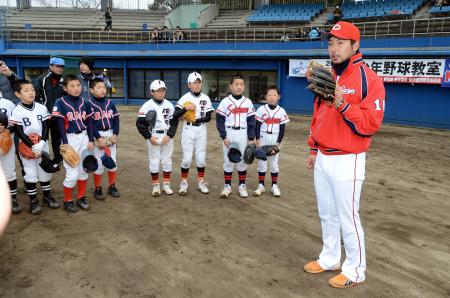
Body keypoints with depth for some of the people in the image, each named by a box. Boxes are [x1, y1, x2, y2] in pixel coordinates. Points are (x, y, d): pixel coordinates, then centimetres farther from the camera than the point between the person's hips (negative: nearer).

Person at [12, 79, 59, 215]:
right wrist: (33, 146, -20)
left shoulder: (42, 108, -2)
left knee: (45, 171, 11)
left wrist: (41, 143, -16)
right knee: (30, 174, 3)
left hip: (42, 146, 3)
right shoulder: (17, 112, -11)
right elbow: (19, 133, -13)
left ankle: (47, 197, 25)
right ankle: (33, 201, 14)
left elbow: (45, 127, -2)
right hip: (26, 147, -3)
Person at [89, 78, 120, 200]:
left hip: (110, 135, 5)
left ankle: (112, 187, 25)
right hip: (97, 136, -4)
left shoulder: (110, 103, 6)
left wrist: (115, 134, -7)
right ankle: (97, 189, 16)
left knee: (113, 162, 10)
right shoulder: (90, 104, -8)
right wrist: (98, 138, -19)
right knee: (98, 164, 1)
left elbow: (116, 119, 4)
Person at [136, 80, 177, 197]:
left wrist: (169, 135, -7)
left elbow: (174, 122, 6)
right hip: (153, 137, -3)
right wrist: (149, 137, -11)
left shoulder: (169, 105, 4)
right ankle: (155, 185, 15)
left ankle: (166, 184, 20)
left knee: (167, 160, 8)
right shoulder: (147, 106, -6)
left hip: (167, 136, 3)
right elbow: (140, 123, -6)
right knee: (154, 161, 3)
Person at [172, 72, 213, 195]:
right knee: (187, 157, -1)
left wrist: (196, 120, -13)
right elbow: (174, 116, -11)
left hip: (201, 130, 2)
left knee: (201, 157, 7)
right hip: (188, 130, -2)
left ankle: (201, 182, 20)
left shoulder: (206, 99, 4)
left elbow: (208, 117, 0)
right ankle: (184, 182, 13)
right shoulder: (184, 98, -4)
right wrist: (186, 108, -24)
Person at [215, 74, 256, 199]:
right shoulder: (225, 102, -4)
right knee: (228, 161, 5)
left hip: (243, 134, 2)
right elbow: (219, 121, -4)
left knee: (243, 160, 9)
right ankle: (227, 186, 16)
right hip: (229, 134, -2)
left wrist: (251, 138, 0)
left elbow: (251, 121, 5)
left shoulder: (248, 102, 3)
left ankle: (242, 186, 21)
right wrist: (224, 137, -11)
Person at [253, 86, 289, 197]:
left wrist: (278, 143, -7)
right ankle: (261, 185, 17)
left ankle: (274, 185, 19)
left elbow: (282, 129, 0)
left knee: (274, 163, 7)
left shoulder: (281, 111, -1)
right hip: (263, 139, 0)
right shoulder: (261, 109, -3)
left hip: (275, 140, 0)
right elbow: (257, 126, -2)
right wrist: (258, 140, -9)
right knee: (262, 162, 6)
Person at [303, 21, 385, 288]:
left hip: (347, 161, -7)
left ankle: (355, 270, 22)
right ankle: (330, 258, 36)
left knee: (348, 218, 3)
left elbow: (371, 124, -19)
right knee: (327, 214, 18)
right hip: (323, 159, 7)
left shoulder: (369, 79, -12)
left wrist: (343, 105, -30)